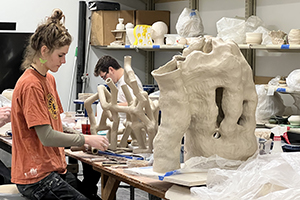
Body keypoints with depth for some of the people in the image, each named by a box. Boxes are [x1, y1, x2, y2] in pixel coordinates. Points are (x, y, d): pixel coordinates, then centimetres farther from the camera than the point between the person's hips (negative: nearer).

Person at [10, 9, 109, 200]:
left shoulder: (49, 79, 12)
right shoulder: (30, 85, -17)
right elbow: (46, 137, -18)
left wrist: (86, 136, 3)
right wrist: (85, 139, -10)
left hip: (54, 168, 8)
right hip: (36, 176, -8)